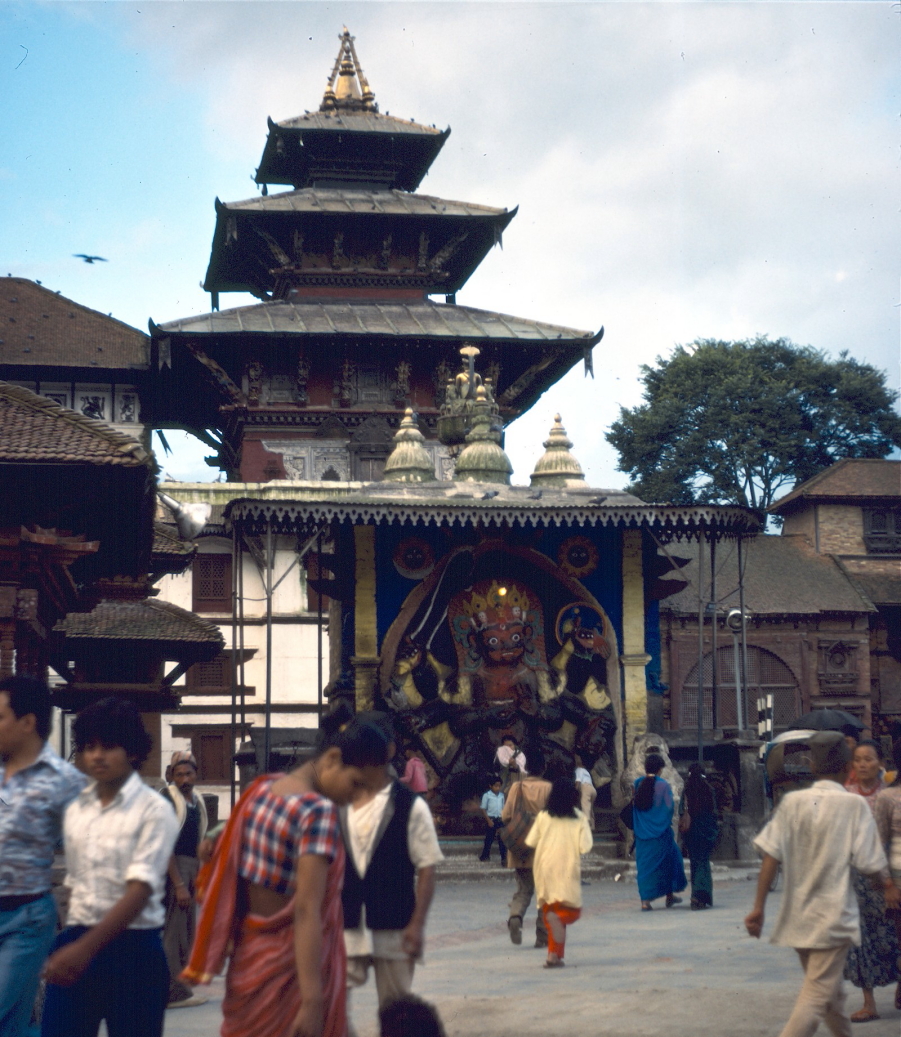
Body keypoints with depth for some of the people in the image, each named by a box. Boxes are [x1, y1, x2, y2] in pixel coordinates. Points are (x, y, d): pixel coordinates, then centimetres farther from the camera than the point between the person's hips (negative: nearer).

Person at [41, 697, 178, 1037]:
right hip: (76, 945, 5)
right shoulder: (75, 809, 9)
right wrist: (70, 945, 6)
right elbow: (74, 882, 14)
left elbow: (140, 891, -16)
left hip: (132, 949, -5)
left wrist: (86, 947, -24)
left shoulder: (153, 811, -9)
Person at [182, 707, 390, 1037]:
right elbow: (307, 911, -26)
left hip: (246, 957, 8)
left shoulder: (260, 789, 5)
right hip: (291, 962, -8)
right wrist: (313, 1001, -28)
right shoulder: (319, 812, -19)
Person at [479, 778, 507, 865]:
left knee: (502, 839, -1)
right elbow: (483, 809, -5)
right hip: (491, 819, -4)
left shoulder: (501, 795, 8)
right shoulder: (487, 795, -6)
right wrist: (489, 820, -11)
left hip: (500, 819, 4)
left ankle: (504, 859, -2)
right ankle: (485, 856, 22)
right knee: (489, 838, 5)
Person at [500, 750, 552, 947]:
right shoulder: (548, 788, -7)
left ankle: (515, 916, -17)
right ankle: (542, 936, 8)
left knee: (523, 889, 12)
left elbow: (505, 815, -1)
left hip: (520, 849, 2)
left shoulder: (516, 787, 0)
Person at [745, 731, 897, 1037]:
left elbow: (771, 855, -6)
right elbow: (869, 862, -9)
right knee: (816, 997, -5)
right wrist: (888, 885, 11)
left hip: (797, 917, 5)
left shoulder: (793, 801, 0)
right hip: (833, 917, -5)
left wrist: (759, 907, -3)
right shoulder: (853, 804, -8)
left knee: (830, 992, 22)